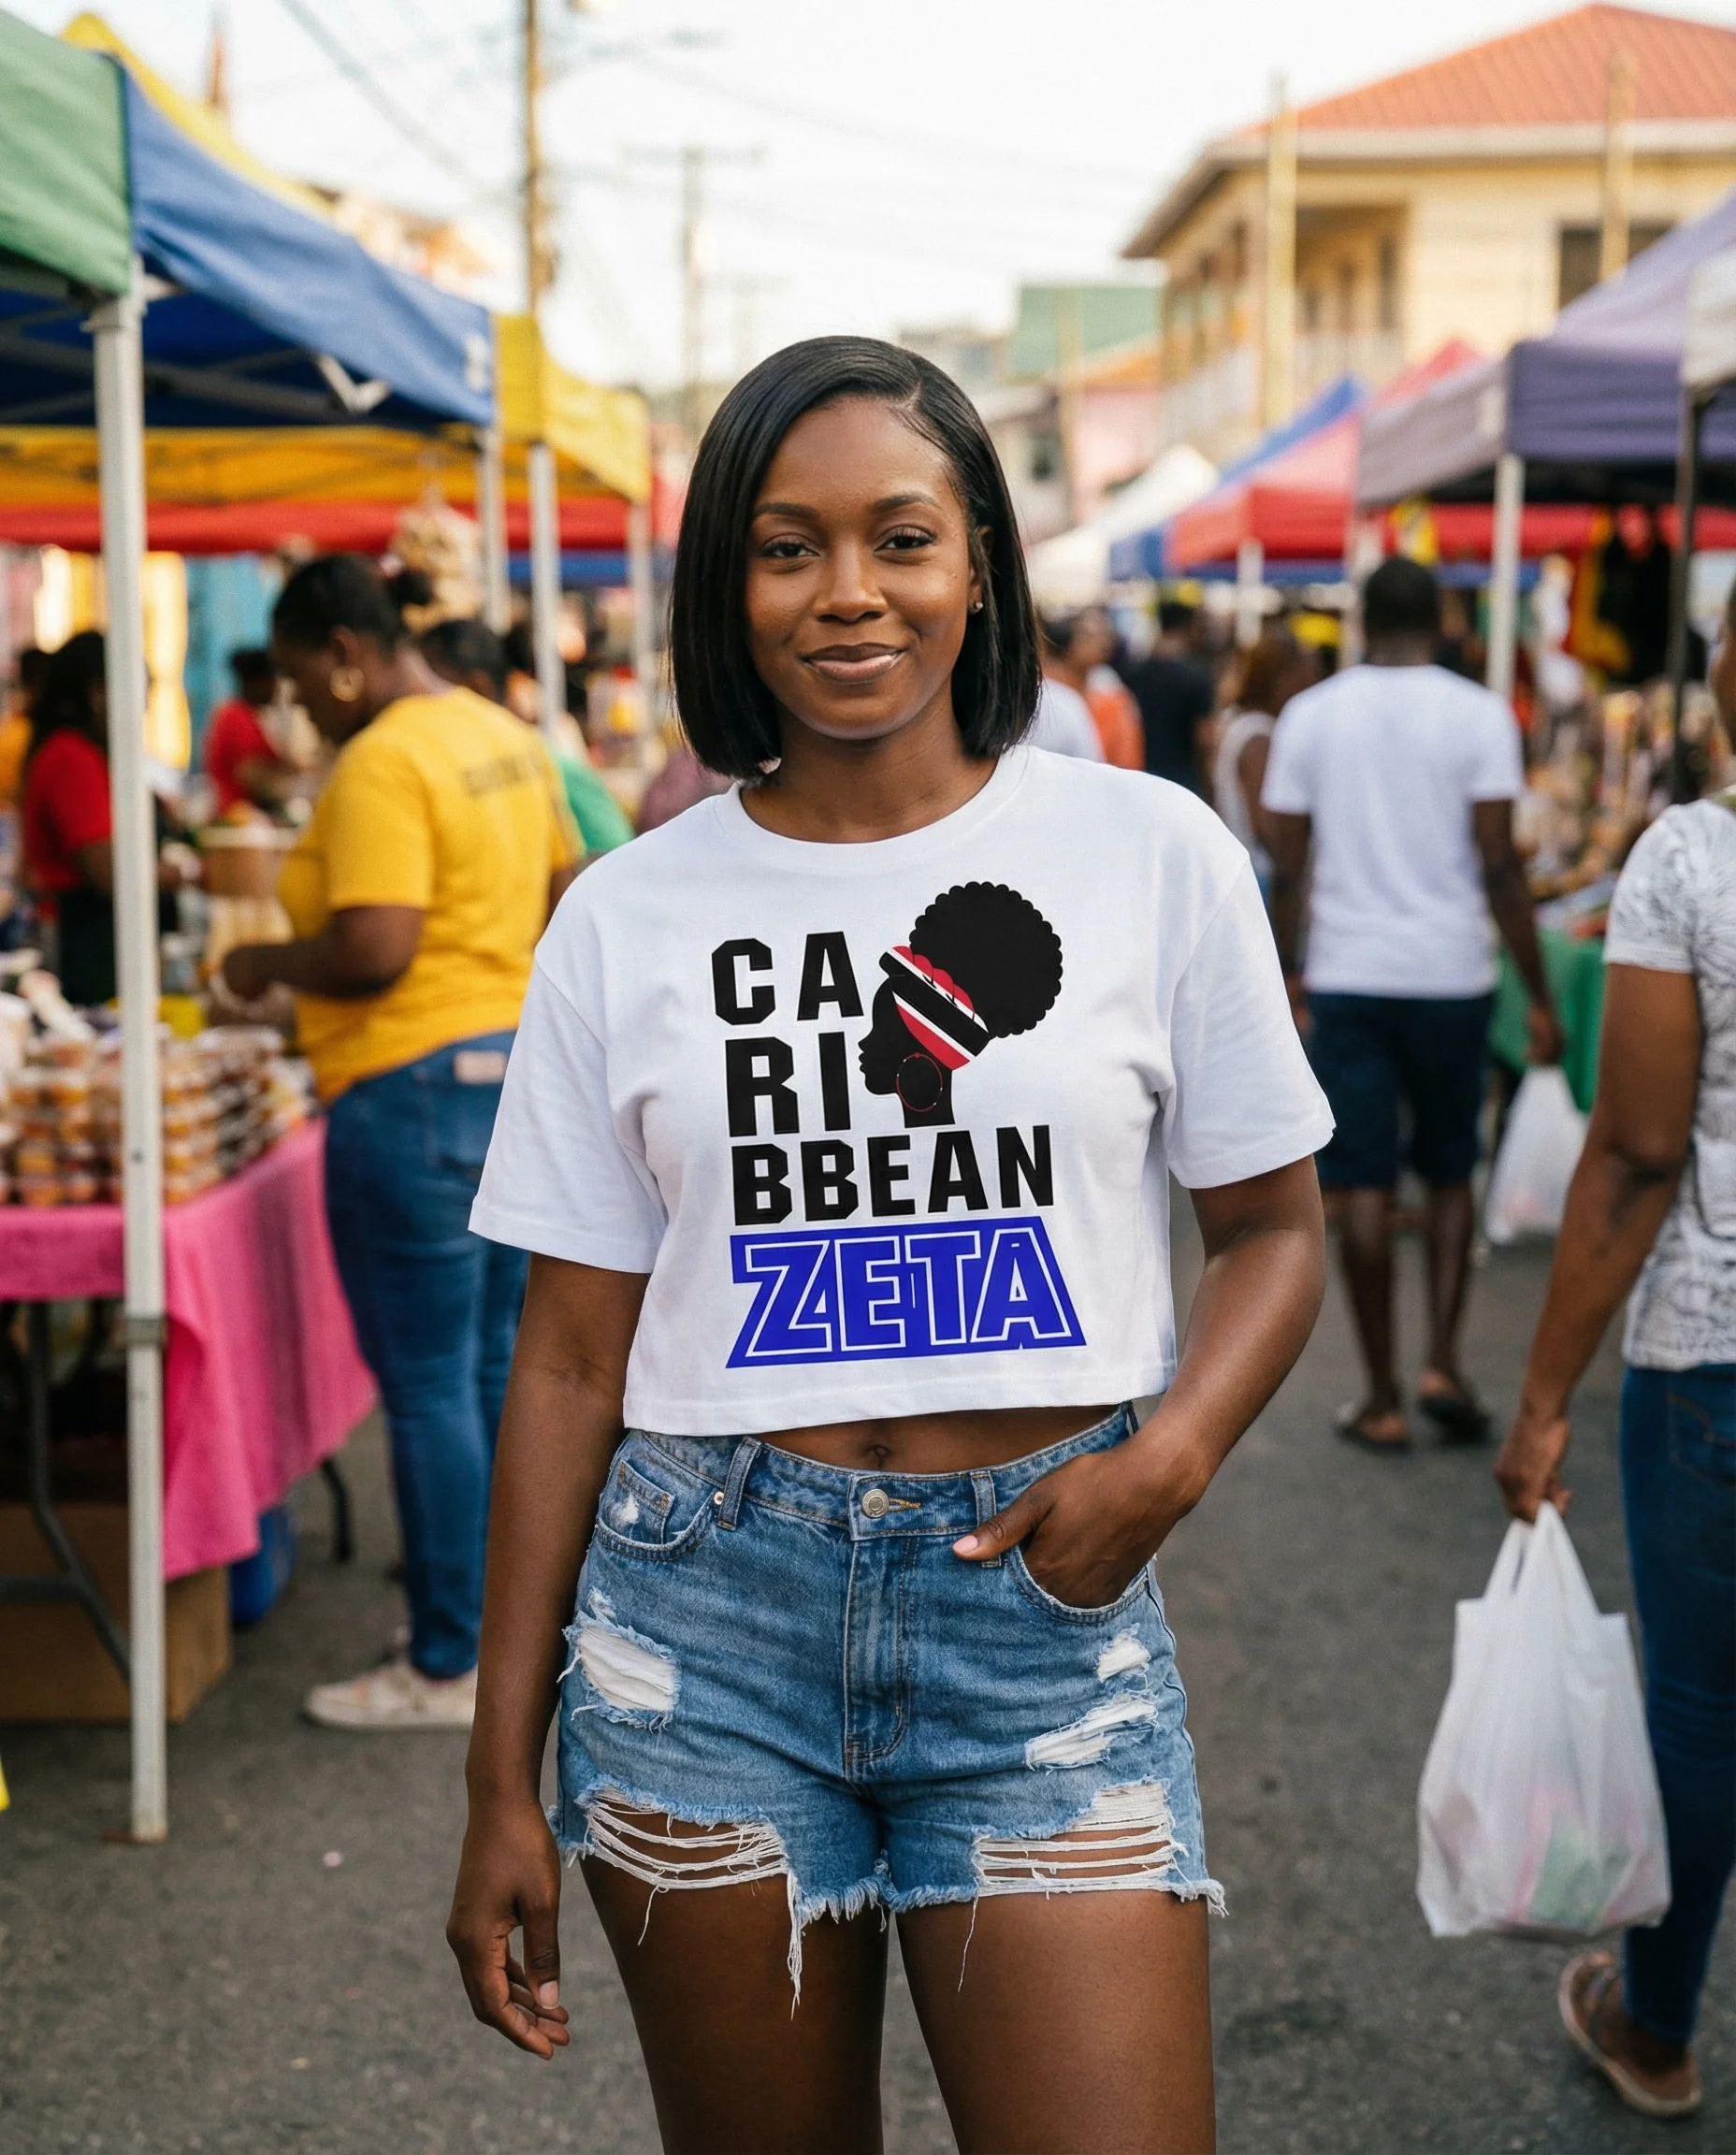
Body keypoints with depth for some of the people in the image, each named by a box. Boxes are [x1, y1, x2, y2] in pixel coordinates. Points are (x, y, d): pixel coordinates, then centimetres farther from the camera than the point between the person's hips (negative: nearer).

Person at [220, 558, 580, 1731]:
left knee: (427, 1389, 0)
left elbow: (370, 954, -24)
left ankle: (449, 1668, 9)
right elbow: (565, 899, 19)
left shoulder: (383, 766, -18)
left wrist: (263, 962, -8)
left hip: (417, 1092, -10)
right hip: (524, 1066, 10)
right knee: (497, 1370, 17)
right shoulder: (506, 736, 11)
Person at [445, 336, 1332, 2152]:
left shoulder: (1152, 853, 0)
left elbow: (1272, 1226, 8)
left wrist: (1169, 1457, -12)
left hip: (1043, 1605, -1)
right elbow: (572, 1358, 4)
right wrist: (501, 1781, 3)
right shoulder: (627, 917, 2)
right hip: (706, 1605, 1)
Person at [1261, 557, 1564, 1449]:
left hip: (1348, 977, 1)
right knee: (1449, 1175, 16)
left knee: (1363, 1185, 4)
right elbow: (1499, 866, -8)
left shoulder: (1310, 715, 1)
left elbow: (1286, 870, 1)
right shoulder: (1478, 714, -4)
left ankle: (1382, 1398, 8)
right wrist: (1539, 997, -3)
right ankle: (1442, 1361, 5)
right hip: (1451, 975, 0)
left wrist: (1285, 983, 11)